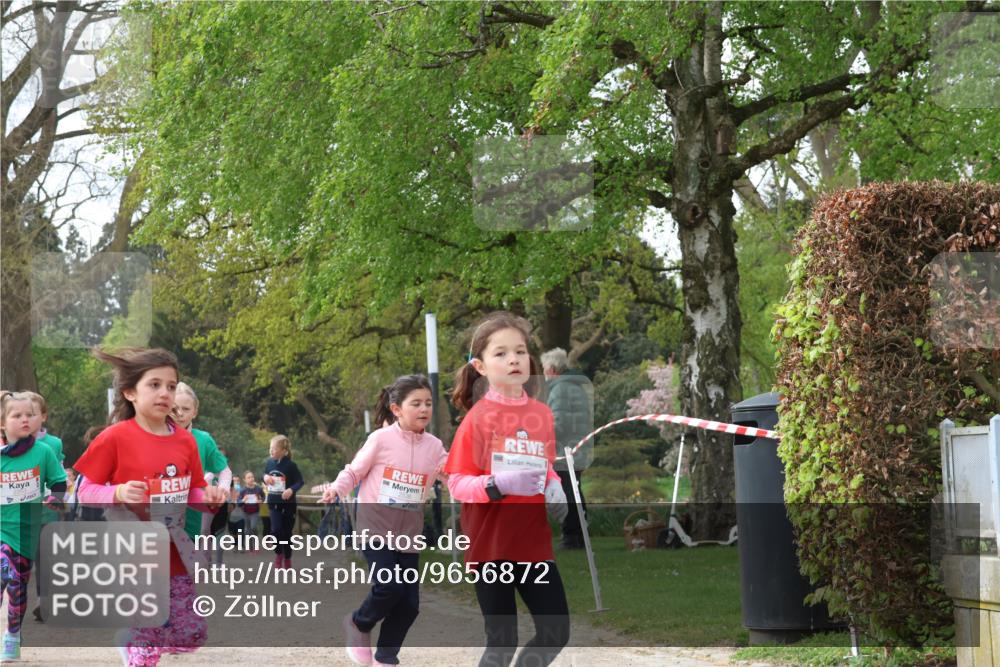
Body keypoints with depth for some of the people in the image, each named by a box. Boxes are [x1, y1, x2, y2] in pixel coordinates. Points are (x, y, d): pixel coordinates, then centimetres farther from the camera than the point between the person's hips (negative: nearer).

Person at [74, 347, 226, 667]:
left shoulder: (185, 440, 3)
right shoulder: (115, 438, -11)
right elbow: (85, 491, -6)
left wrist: (210, 498, -8)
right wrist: (118, 493, -23)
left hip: (175, 553, 5)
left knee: (190, 637, 6)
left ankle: (132, 638, 32)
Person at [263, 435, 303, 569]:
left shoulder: (290, 465, -14)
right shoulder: (269, 463, 0)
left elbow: (300, 481, -12)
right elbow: (265, 477, 15)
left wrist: (291, 490, -30)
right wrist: (265, 477, -9)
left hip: (288, 503, -3)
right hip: (273, 502, 3)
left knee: (287, 532, 5)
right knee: (276, 529, -11)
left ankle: (287, 558, 22)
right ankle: (278, 554, 13)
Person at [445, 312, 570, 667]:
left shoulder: (542, 414, 4)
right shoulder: (478, 417, -10)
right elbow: (456, 484, -11)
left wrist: (554, 487, -3)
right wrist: (498, 484, -28)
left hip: (534, 542, 5)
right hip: (491, 544, -5)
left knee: (556, 632, 4)